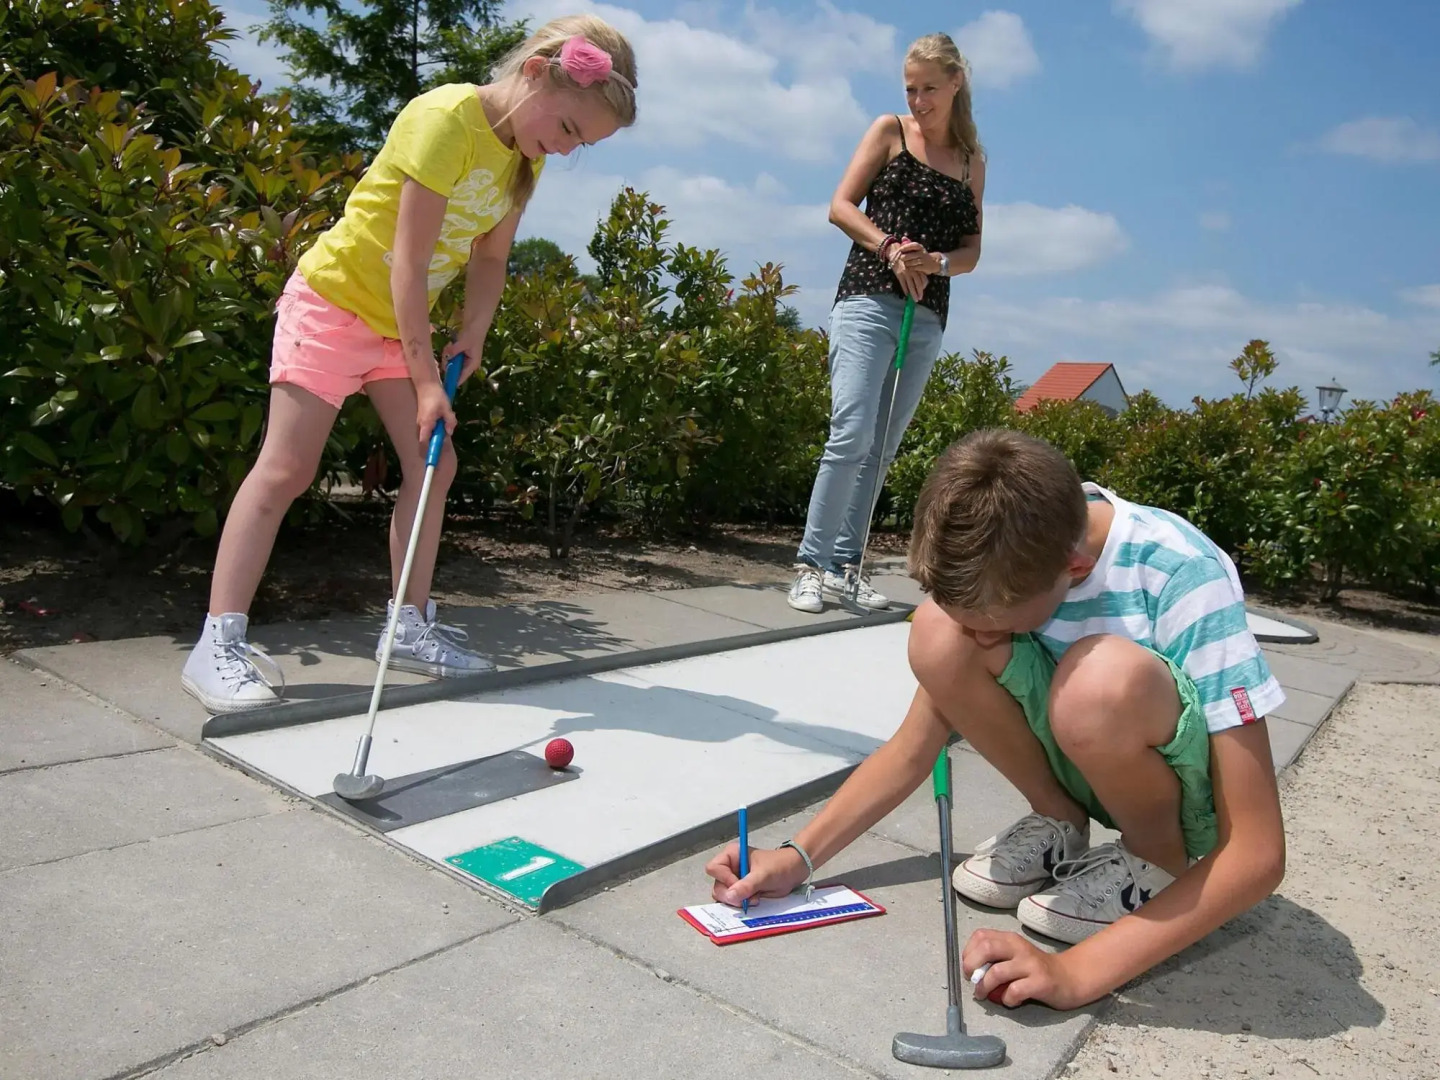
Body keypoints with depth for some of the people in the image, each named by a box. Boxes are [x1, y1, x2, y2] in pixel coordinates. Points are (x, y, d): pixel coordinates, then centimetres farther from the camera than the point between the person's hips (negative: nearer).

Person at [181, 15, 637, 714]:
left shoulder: (526, 157, 2)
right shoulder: (446, 120, -23)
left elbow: (489, 257, 8)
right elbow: (408, 263, -26)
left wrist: (472, 334, -8)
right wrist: (426, 381, -26)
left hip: (404, 322, 8)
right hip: (334, 297, -8)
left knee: (432, 466, 2)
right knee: (286, 467, -11)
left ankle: (410, 627, 12)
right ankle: (218, 644, -8)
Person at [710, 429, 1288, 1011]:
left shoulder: (1184, 578, -31)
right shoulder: (1007, 561, -16)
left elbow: (1258, 854, -30)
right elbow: (914, 746, -7)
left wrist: (1077, 971, -36)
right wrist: (799, 854, -17)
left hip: (1193, 794, -4)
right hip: (1095, 766, 4)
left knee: (1104, 675, -38)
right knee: (937, 636, -24)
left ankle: (1158, 862, -8)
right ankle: (1060, 824, -1)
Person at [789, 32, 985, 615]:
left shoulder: (973, 161, 16)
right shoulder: (890, 131, 8)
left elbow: (971, 251, 13)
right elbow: (841, 206, 1)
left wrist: (936, 262, -9)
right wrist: (889, 248, -15)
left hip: (928, 315, 4)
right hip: (869, 299, -4)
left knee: (881, 448, 4)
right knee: (851, 434, -17)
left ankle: (845, 564, 10)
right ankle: (811, 563, -10)